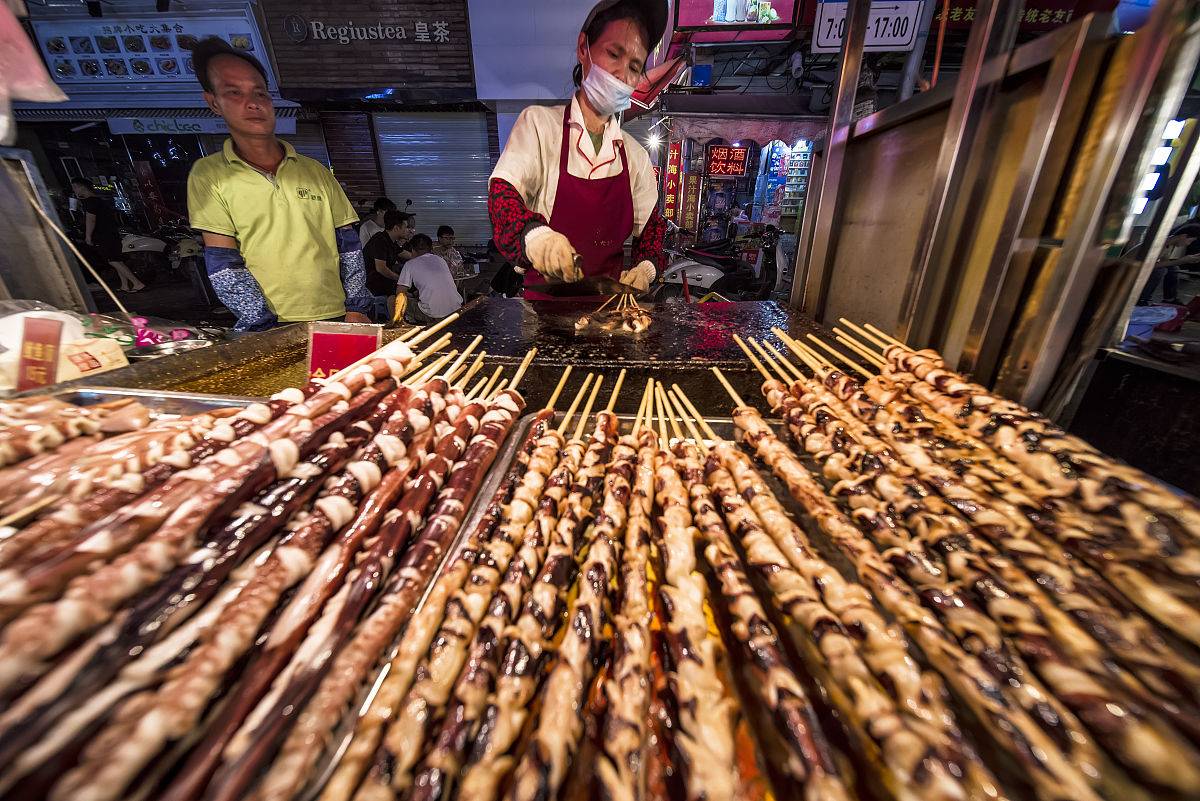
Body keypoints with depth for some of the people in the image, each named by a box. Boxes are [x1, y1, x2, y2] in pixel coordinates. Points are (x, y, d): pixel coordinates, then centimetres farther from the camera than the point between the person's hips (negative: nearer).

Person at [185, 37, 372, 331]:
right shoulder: (209, 174, 8)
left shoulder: (316, 171, 15)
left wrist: (357, 309, -1)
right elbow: (221, 261, 1)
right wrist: (264, 327, -11)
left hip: (335, 321, 2)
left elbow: (348, 245, 11)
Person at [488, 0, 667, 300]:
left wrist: (645, 267, -4)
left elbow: (651, 224, 18)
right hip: (545, 295, -2)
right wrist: (532, 234, -34)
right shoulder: (539, 123, 1)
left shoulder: (636, 156, 11)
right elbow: (502, 192, -10)